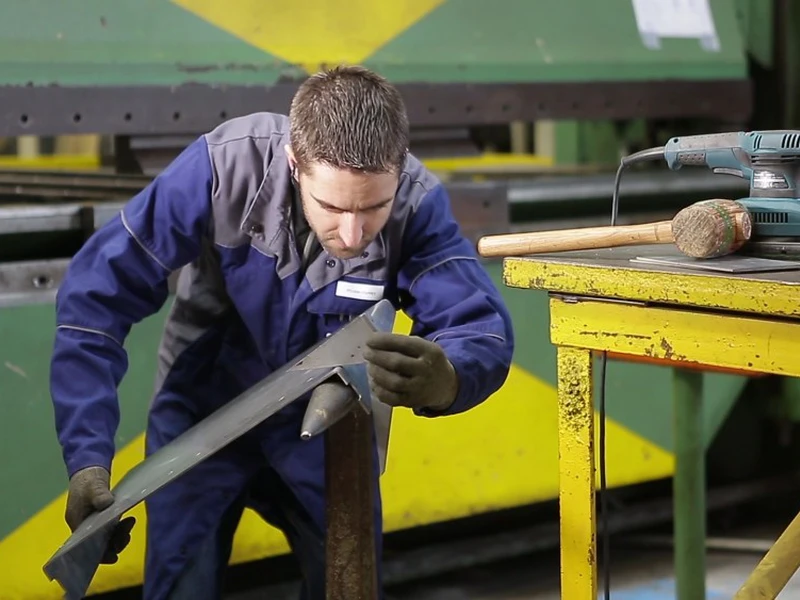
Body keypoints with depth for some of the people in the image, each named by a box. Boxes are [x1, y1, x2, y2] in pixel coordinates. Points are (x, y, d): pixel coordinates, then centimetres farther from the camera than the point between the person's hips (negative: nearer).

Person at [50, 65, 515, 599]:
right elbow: (97, 294, -25)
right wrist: (87, 456, -33)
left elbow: (485, 334, -31)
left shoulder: (418, 203, -25)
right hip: (203, 414, -1)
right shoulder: (225, 165, -29)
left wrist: (445, 379, -56)